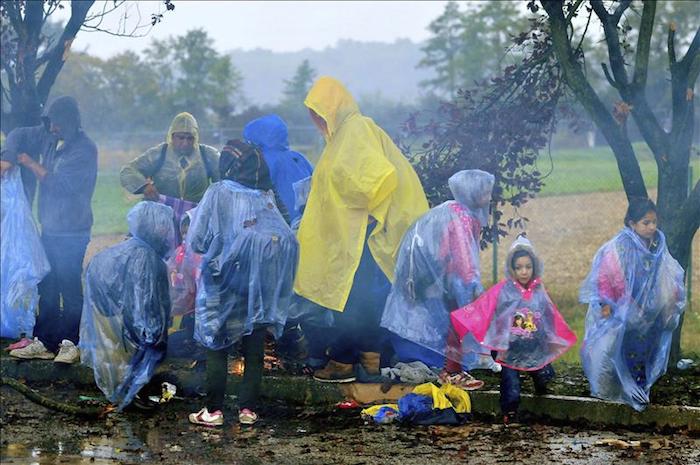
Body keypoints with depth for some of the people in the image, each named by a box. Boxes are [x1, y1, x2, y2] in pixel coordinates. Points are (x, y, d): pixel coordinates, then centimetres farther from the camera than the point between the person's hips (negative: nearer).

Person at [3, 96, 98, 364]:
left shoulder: (85, 149, -15)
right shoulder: (49, 137, 7)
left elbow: (59, 183, -20)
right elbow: (18, 136, 12)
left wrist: (31, 164, -7)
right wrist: (7, 160, -8)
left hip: (72, 233, -8)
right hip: (49, 228, 8)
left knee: (70, 287, -6)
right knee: (46, 288, 10)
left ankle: (71, 344, 1)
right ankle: (43, 343, 16)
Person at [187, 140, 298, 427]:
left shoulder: (217, 193, -3)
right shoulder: (266, 198, 7)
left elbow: (196, 241, -5)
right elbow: (287, 239, 3)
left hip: (223, 285, -3)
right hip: (259, 285, 3)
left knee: (217, 347, 6)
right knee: (254, 350, 10)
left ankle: (214, 410, 4)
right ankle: (248, 409, 10)